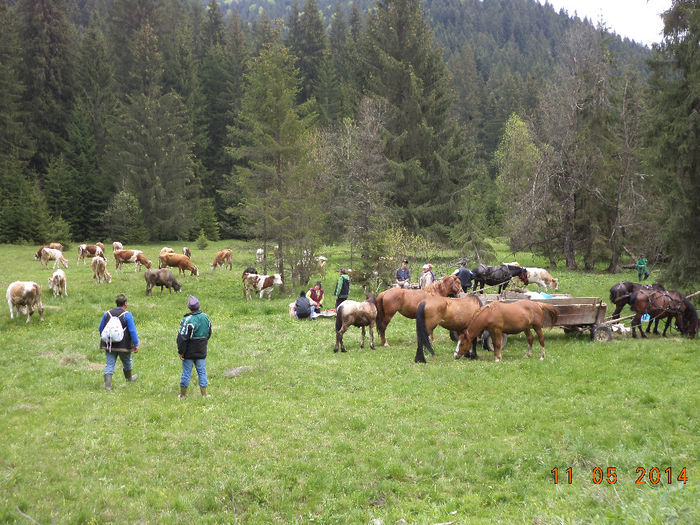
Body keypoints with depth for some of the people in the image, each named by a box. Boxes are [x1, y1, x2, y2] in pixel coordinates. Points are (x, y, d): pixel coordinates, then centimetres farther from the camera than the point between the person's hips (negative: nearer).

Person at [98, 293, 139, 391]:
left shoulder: (107, 313, 3)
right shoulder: (127, 315, -11)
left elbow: (100, 329, 11)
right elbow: (132, 331, -14)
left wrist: (104, 339, 27)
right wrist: (136, 344, -9)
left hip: (109, 345, 3)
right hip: (124, 345, -3)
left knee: (110, 364, 3)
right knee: (127, 362, 21)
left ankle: (107, 385, -7)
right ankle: (129, 377, 43)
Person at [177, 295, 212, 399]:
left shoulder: (187, 320, -19)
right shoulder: (206, 317, 2)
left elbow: (182, 337, -18)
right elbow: (209, 334, 15)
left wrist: (180, 351, -10)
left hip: (189, 352, -4)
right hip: (201, 352, 4)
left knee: (186, 372, 5)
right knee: (202, 372, 11)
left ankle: (183, 394, 15)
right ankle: (204, 394, 12)